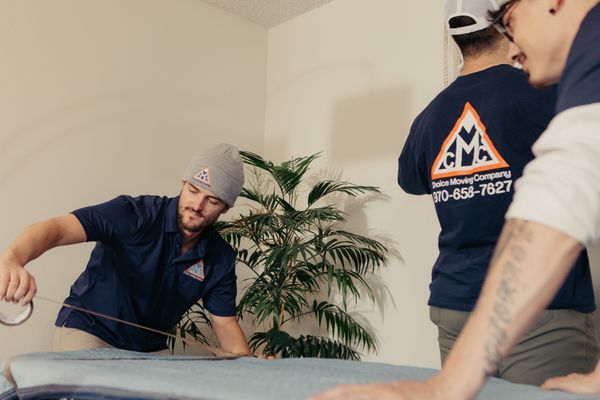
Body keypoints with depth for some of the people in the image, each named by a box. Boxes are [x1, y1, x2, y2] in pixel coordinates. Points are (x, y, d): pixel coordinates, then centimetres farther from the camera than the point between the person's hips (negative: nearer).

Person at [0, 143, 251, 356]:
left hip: (151, 350, 4)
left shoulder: (221, 259, -8)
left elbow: (226, 325, -1)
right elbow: (58, 229, -35)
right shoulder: (137, 215, -23)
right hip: (87, 332, -4)